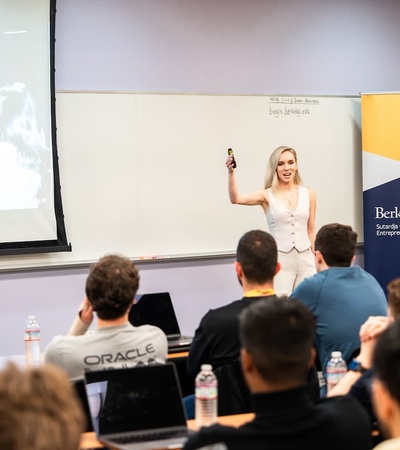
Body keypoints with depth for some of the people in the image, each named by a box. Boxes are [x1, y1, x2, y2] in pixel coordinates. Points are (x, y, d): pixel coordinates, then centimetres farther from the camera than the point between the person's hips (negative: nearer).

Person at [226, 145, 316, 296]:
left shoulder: (308, 194, 6)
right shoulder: (267, 195, -2)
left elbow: (311, 231, 11)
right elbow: (236, 199, -18)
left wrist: (317, 261, 10)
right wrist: (231, 172, -33)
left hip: (305, 260, 3)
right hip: (279, 261, -3)